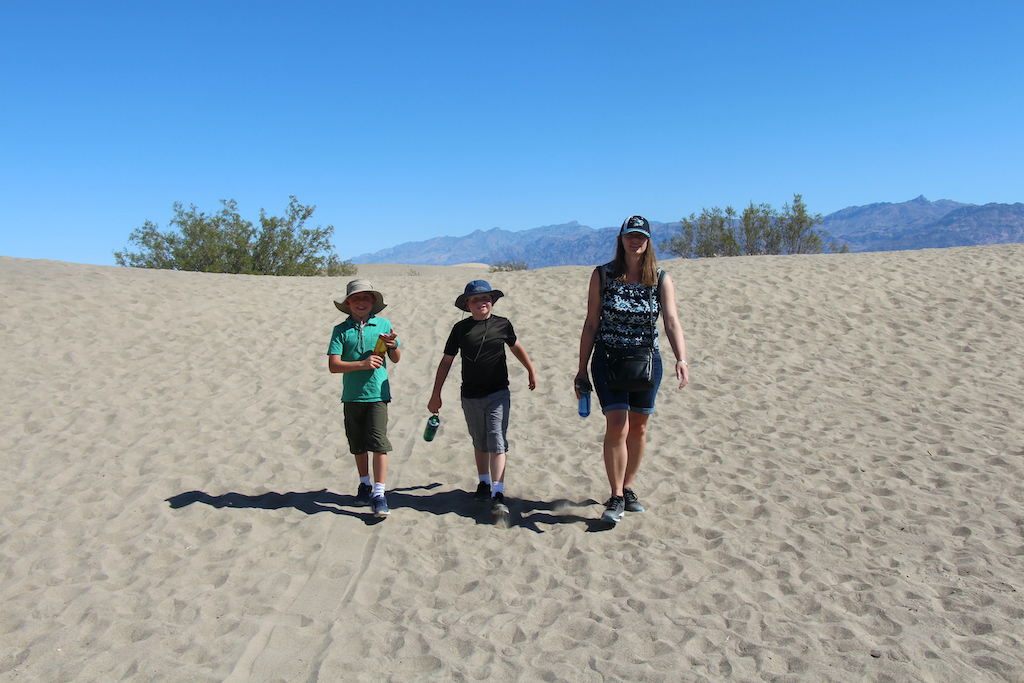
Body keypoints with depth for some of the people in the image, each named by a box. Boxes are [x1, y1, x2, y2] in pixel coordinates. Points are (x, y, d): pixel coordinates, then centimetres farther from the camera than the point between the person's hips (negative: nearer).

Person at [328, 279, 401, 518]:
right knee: (358, 444, 13)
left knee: (378, 443, -9)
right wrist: (363, 364, -19)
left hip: (377, 393, -1)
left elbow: (396, 359, 10)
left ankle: (379, 494, -3)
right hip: (352, 395, 2)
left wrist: (392, 346, -12)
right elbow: (333, 365, -8)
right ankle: (365, 485, 32)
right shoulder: (341, 330, 2)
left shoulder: (383, 324, 4)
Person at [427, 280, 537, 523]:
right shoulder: (461, 328, 2)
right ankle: (484, 483, 35)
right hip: (470, 396, 2)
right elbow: (446, 361, 7)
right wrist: (436, 394, 8)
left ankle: (498, 495, -14)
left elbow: (516, 347, 21)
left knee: (497, 443, -11)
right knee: (479, 443, 16)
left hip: (498, 393, -2)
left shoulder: (502, 324, 1)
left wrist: (531, 370, 30)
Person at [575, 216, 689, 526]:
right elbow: (591, 325, -2)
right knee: (617, 426, -12)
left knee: (639, 428, 11)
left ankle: (628, 488, 30)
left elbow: (672, 322, -15)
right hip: (609, 360, -2)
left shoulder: (661, 280, -3)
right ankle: (616, 498, 1)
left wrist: (681, 359, -32)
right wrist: (582, 369, -2)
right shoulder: (602, 275, -5)